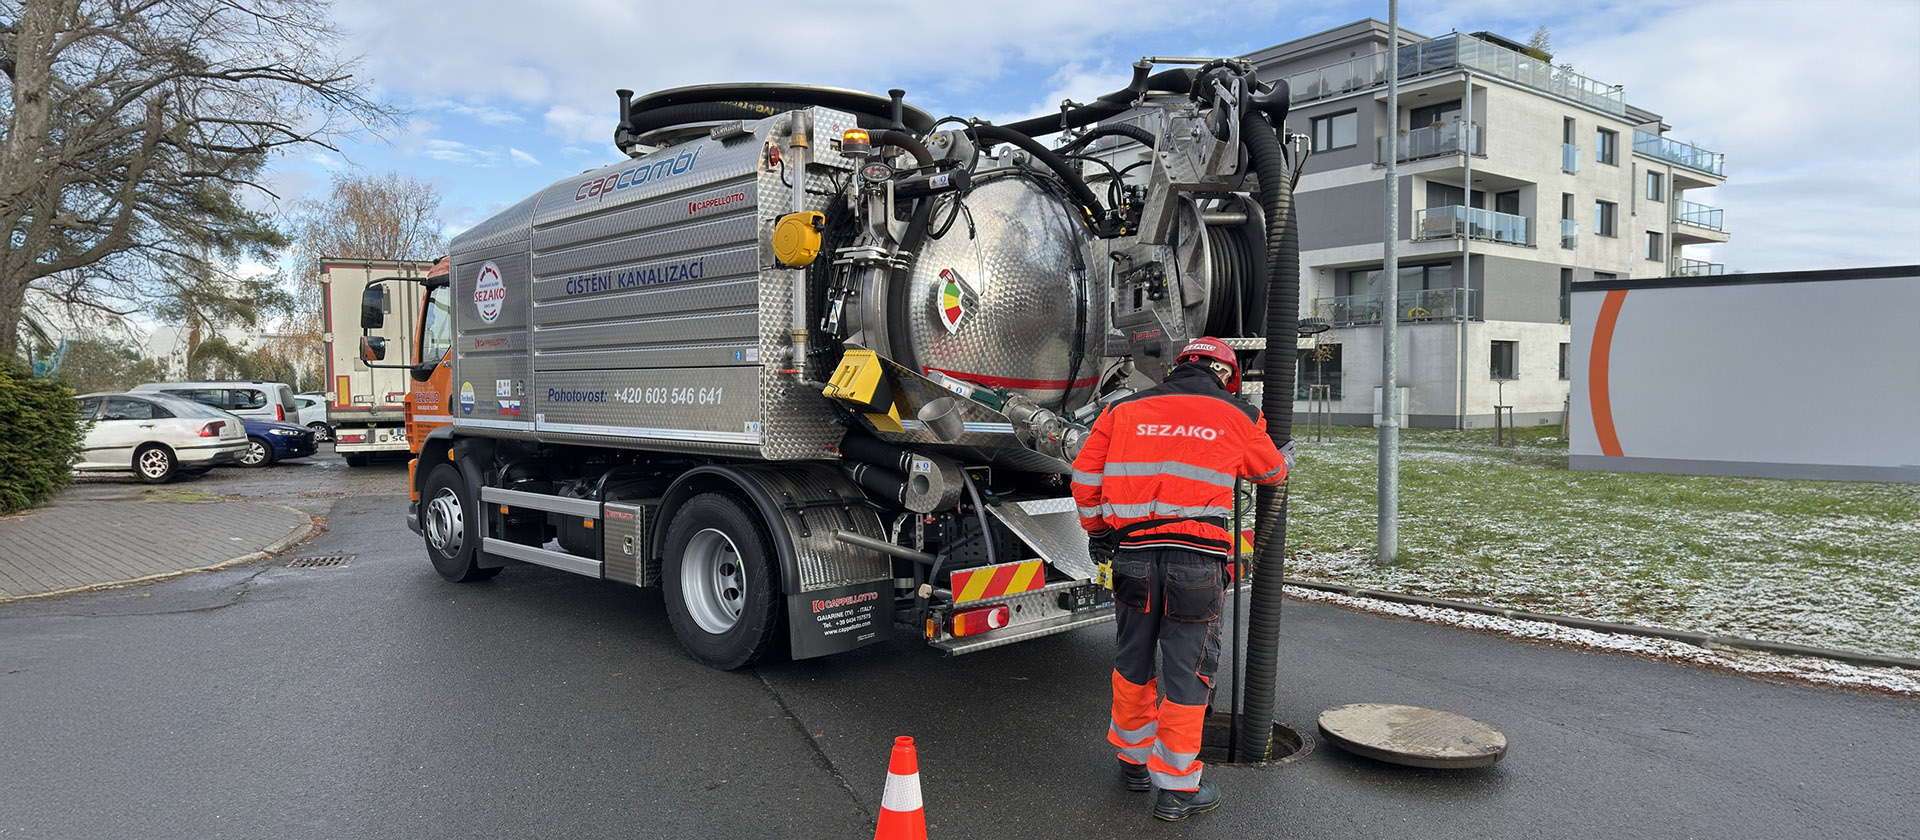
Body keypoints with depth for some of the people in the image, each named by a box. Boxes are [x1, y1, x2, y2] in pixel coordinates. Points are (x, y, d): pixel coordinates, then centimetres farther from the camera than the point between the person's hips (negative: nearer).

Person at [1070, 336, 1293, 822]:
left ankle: (1135, 763, 34)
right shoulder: (1239, 418, 9)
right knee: (1186, 671, 6)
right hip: (1198, 561, -3)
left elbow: (1085, 476, 12)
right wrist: (1288, 458, 51)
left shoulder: (1124, 411, 12)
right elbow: (1271, 471, 27)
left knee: (1132, 664, 19)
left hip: (1133, 557, 3)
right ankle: (1177, 788, 15)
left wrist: (1097, 531, 27)